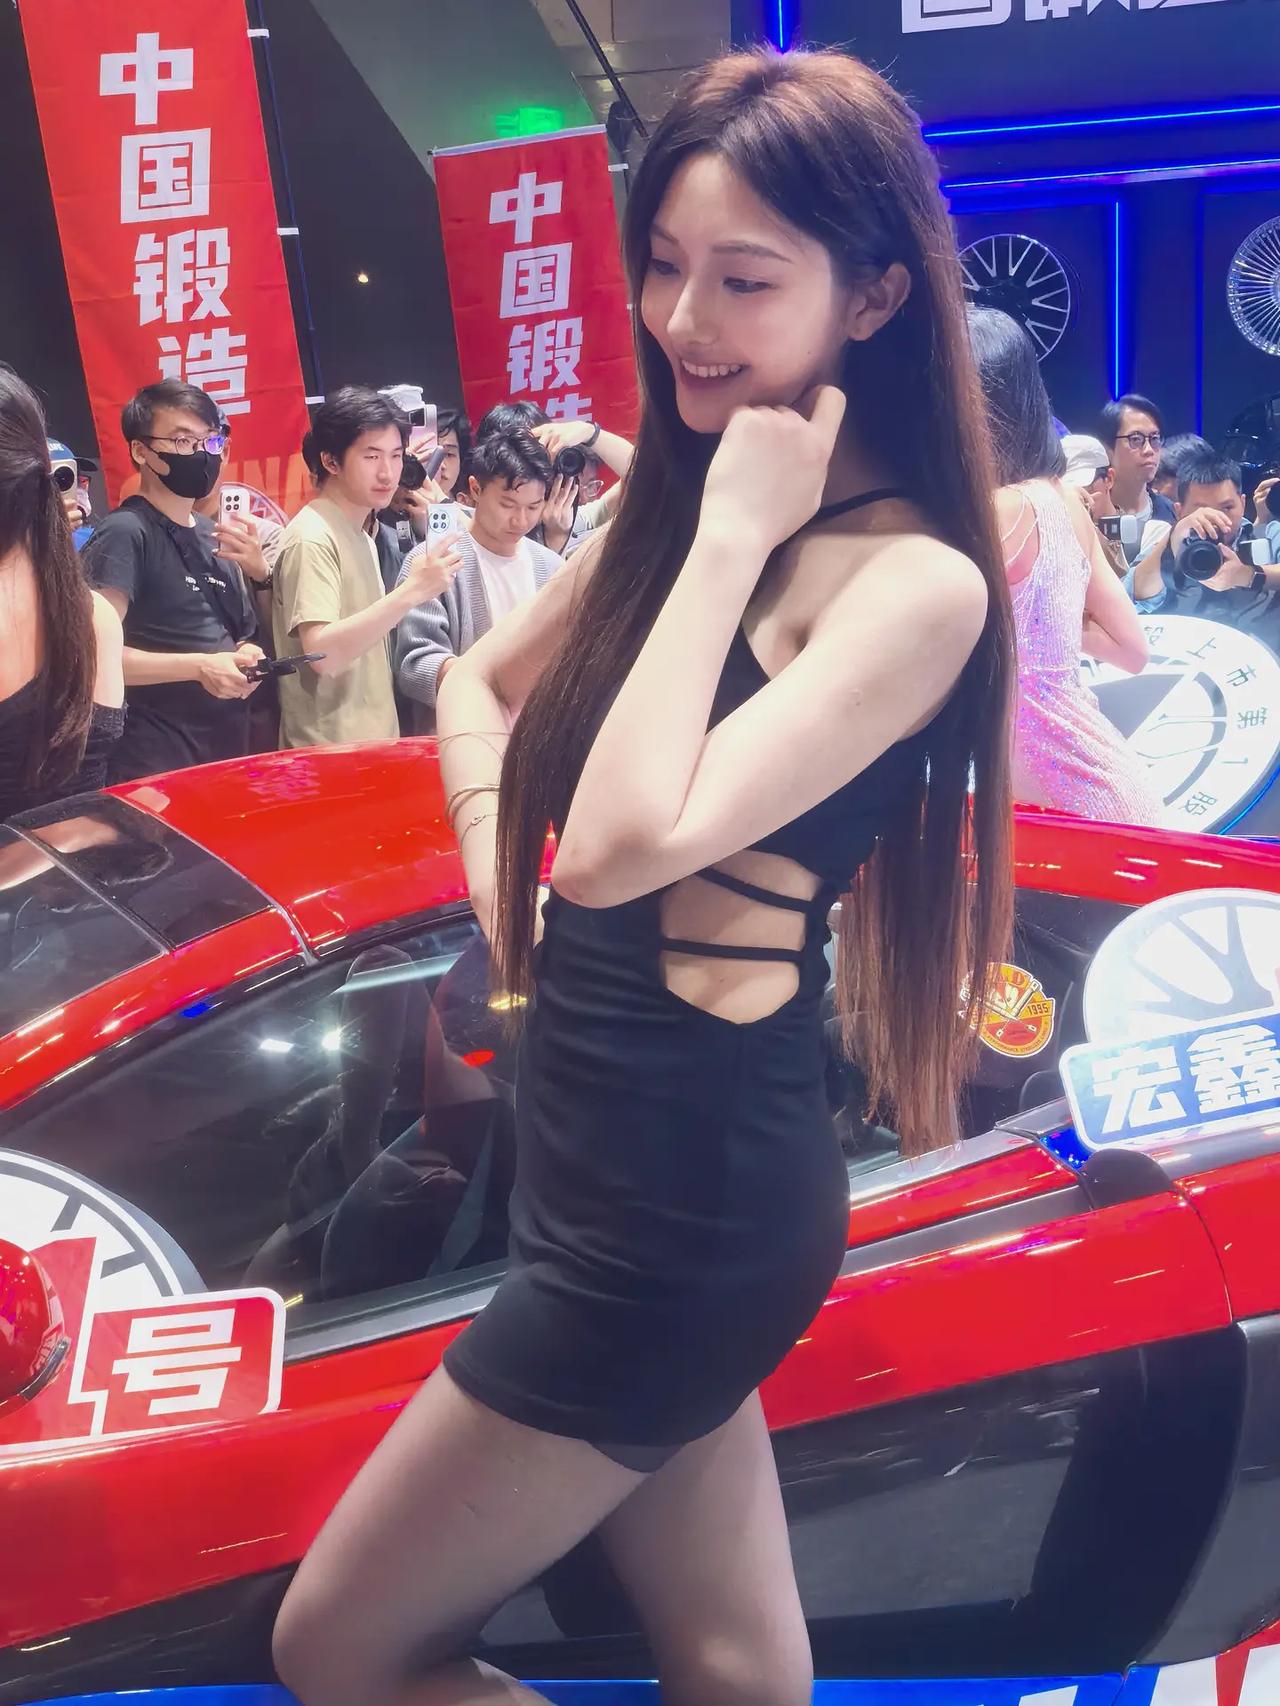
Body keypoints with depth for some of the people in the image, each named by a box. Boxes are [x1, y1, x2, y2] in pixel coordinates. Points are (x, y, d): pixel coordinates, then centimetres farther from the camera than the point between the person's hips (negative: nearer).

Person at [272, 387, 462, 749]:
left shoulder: (362, 532, 13)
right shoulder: (312, 539, -14)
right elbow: (323, 654, -25)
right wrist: (412, 590, -27)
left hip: (373, 745, 8)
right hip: (328, 755, -8)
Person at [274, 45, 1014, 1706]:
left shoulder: (915, 582, -18)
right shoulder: (669, 508, 7)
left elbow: (627, 843, -29)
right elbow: (478, 686, 20)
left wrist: (732, 536, -20)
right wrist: (500, 876, 4)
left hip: (683, 1208, -8)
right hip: (612, 1162, 8)